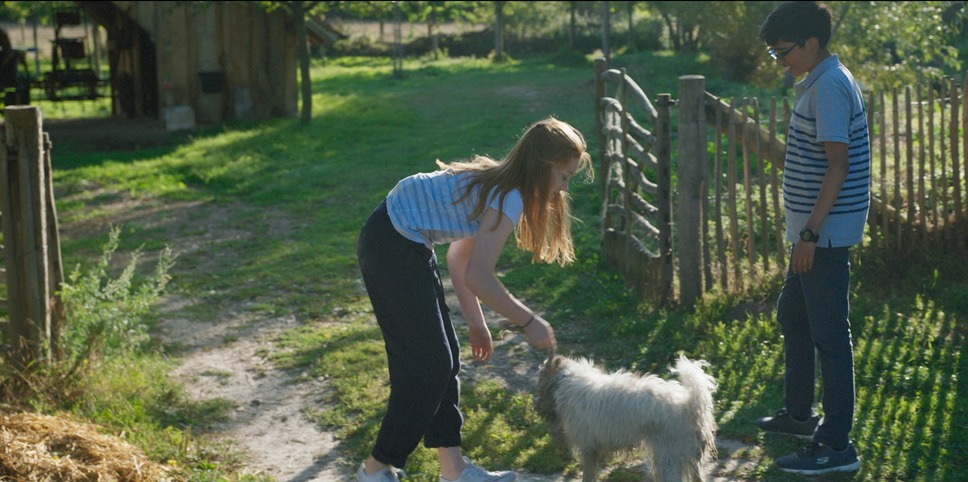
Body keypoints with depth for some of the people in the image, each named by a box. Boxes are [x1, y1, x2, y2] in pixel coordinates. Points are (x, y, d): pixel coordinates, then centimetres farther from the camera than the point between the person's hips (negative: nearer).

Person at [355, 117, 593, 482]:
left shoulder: (495, 183, 10)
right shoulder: (510, 198, -18)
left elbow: (459, 257, 16)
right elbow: (477, 277, -26)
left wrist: (476, 323, 16)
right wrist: (529, 322, -14)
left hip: (403, 242, 10)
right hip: (393, 249, -10)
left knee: (442, 356, 13)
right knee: (426, 362, -2)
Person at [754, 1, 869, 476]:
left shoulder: (830, 87, -19)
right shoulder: (819, 83, 13)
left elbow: (838, 165, -24)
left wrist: (811, 233, -23)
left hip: (826, 235, -11)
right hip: (814, 231, 11)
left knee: (829, 334, -5)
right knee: (792, 315, 22)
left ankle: (837, 445, 1)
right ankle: (799, 414, 36)